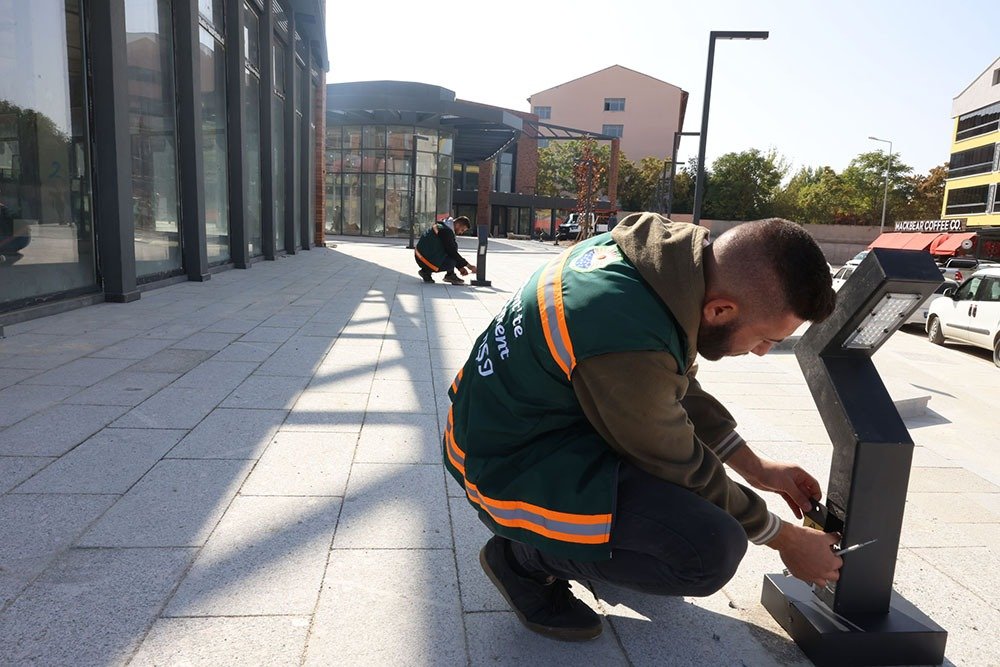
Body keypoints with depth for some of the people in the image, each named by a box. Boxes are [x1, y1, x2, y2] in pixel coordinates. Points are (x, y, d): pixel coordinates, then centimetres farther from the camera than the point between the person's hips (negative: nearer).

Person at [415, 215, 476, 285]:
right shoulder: (447, 230, -15)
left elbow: (449, 250, 20)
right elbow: (452, 252, -17)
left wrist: (460, 267, 15)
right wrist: (468, 265, -10)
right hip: (427, 259, -10)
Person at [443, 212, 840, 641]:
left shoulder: (658, 250, -7)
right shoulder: (630, 348, -34)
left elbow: (680, 388, 9)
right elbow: (680, 465, -15)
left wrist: (755, 468, 12)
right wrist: (786, 539, 0)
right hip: (509, 469, -9)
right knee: (711, 549, -21)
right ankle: (523, 557, 0)